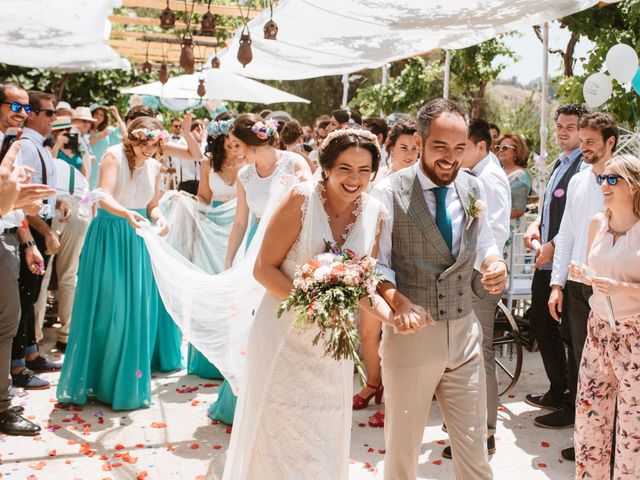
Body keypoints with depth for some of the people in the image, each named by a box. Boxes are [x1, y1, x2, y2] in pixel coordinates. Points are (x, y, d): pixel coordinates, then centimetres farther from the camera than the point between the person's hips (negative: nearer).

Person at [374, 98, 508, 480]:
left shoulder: (472, 187, 3)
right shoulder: (390, 192, -11)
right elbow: (376, 265, -8)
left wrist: (496, 264, -7)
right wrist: (399, 302, -26)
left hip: (465, 332, 4)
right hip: (411, 334, -3)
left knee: (474, 448, 11)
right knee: (402, 448, 14)